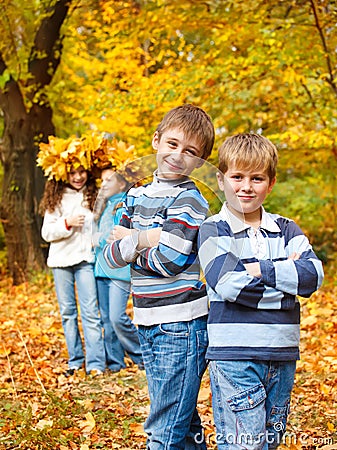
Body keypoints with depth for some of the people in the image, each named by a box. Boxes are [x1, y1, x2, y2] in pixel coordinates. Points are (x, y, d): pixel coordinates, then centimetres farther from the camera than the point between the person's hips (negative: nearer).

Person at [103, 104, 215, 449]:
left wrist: (129, 241, -4)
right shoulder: (137, 196, 11)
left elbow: (167, 261, -20)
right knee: (182, 421, 19)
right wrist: (138, 242, -13)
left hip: (181, 326, -8)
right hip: (149, 325, 8)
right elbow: (110, 255, 7)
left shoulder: (189, 200, -10)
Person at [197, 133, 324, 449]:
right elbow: (229, 284, -17)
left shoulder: (286, 230, 10)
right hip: (233, 354, -5)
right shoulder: (213, 230, -2)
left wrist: (259, 270, -14)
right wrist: (285, 274, -9)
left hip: (282, 354, 5)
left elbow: (313, 275, -6)